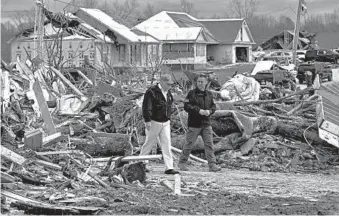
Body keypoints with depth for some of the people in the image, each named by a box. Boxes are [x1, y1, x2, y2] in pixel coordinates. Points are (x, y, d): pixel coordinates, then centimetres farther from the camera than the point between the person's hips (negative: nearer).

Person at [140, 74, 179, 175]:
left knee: (167, 144, -2)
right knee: (149, 143, 4)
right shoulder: (152, 92, -14)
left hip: (165, 122, 7)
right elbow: (146, 107, -18)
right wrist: (147, 120, -22)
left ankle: (169, 167, -5)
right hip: (154, 122, -7)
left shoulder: (168, 93, 11)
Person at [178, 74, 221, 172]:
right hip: (194, 124, -4)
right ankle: (182, 162, 17)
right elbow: (186, 106, -11)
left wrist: (209, 111, -5)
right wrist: (198, 110, -19)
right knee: (189, 144, 3)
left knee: (209, 144, -1)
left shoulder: (209, 94, 11)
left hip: (206, 124, 4)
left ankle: (212, 164, -1)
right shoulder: (192, 93, -5)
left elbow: (213, 106, 18)